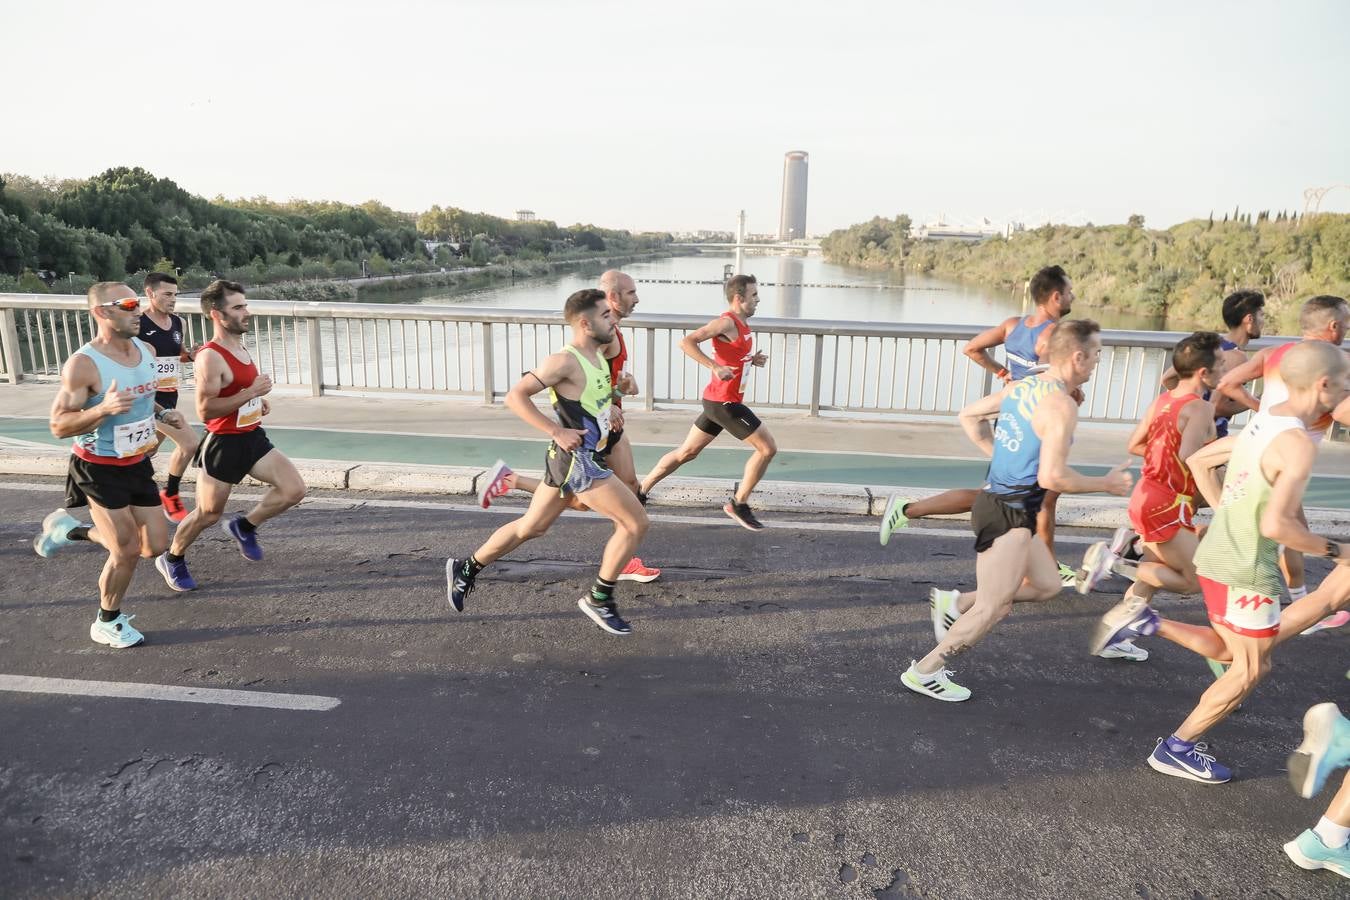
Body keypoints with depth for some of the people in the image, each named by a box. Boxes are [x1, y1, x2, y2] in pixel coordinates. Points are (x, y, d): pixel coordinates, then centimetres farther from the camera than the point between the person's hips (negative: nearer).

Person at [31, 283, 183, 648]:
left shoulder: (146, 350, 0)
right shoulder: (83, 364, -22)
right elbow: (59, 426, -19)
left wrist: (162, 413, 0)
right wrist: (104, 409, -35)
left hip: (137, 465, 7)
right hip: (99, 469, -7)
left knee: (155, 546, 9)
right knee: (127, 550, -4)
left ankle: (72, 530, 32)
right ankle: (107, 624, 22)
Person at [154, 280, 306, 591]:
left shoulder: (241, 349, 7)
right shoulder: (210, 357, -21)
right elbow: (205, 410, -26)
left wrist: (259, 402, 8)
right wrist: (251, 393, -27)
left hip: (253, 438, 8)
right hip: (224, 444, -7)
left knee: (294, 489, -3)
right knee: (208, 514, 8)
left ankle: (244, 526, 19)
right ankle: (172, 559, 34)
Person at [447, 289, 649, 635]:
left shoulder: (597, 356, 10)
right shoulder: (565, 361, -18)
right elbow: (516, 396, -20)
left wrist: (609, 409, 12)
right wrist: (556, 431, -23)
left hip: (584, 459, 10)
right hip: (577, 460, -10)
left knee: (532, 526, 20)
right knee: (635, 523, -7)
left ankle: (466, 568, 33)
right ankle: (599, 599, 7)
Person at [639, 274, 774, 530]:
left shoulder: (741, 323, 13)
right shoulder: (726, 322, -17)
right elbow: (687, 342, -25)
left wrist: (752, 359, 8)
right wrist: (715, 367, -33)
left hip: (717, 401, 10)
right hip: (725, 402, -10)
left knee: (686, 452, 16)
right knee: (767, 448, -4)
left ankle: (640, 491, 24)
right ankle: (739, 504, 6)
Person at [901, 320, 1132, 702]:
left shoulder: (1021, 386, 7)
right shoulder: (1062, 405, -19)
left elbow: (969, 415, 17)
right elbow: (1052, 477, -23)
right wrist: (1105, 484, -8)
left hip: (996, 501, 9)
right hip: (1009, 515, -9)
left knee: (1047, 585, 21)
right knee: (993, 608, 2)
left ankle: (956, 602, 21)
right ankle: (924, 672, 11)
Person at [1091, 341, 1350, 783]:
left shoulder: (1260, 423, 5)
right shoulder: (1298, 444, -21)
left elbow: (1198, 460, 17)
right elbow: (1276, 525, -27)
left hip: (1216, 555, 8)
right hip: (1246, 571, -8)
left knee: (1229, 650, 25)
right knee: (1249, 671, 9)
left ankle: (1145, 621, 13)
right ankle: (1177, 748, 17)